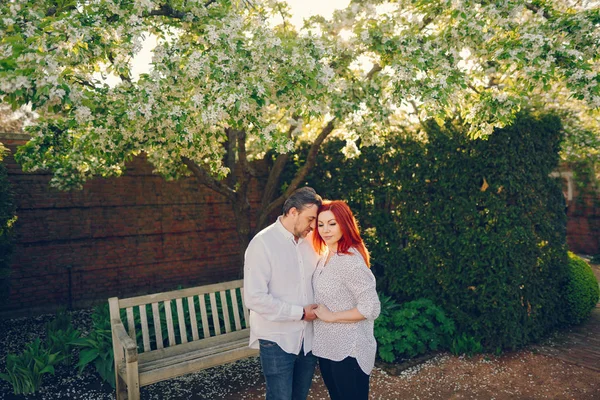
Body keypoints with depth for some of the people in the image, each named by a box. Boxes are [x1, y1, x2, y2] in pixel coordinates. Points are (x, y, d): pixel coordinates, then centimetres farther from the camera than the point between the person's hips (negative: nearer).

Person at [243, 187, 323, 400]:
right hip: (277, 340, -5)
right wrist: (300, 313, -17)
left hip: (308, 338, 6)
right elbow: (254, 298, -21)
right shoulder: (263, 243, -16)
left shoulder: (309, 241, 3)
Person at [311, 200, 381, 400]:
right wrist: (316, 312, 1)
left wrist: (331, 316, -19)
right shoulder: (326, 256, 5)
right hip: (327, 347, 8)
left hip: (349, 350, -8)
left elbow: (371, 308, -24)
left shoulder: (351, 261, -22)